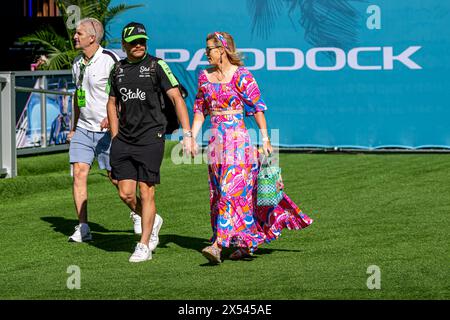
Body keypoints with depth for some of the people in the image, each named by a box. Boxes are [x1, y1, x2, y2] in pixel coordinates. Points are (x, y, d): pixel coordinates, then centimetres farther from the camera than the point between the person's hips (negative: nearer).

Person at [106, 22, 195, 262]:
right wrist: (115, 138, 14)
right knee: (125, 193, 1)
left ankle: (144, 247, 5)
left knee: (146, 193, -4)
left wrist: (187, 134, -13)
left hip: (150, 138, -4)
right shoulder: (118, 70, 10)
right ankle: (152, 221, 29)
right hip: (124, 141, 4)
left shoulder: (156, 66, -3)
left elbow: (177, 98, -6)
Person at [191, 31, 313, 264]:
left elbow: (258, 108, -7)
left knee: (231, 191, -12)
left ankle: (218, 245, -18)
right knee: (219, 192, 7)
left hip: (238, 141, -7)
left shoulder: (241, 75, -7)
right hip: (216, 142, 7)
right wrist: (192, 138, 7)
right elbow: (199, 110, 16)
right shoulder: (205, 77, 10)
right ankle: (245, 244, 17)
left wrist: (265, 139, -11)